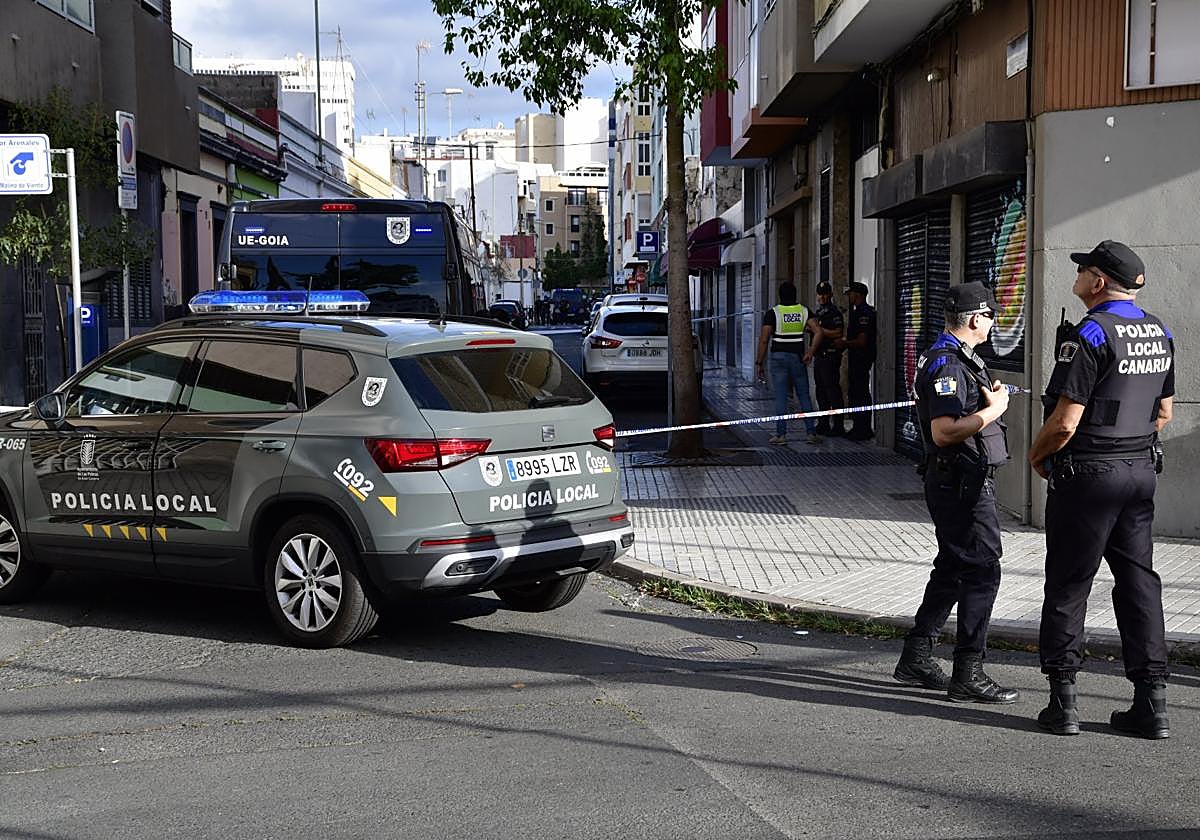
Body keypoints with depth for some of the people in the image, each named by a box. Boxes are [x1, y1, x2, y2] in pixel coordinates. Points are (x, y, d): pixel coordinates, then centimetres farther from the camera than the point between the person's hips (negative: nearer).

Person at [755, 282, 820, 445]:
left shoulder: (773, 313, -5)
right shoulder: (804, 311, 3)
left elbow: (764, 340, -9)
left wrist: (759, 363, -5)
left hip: (779, 358, -2)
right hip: (798, 358, 2)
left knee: (780, 397, -1)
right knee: (804, 396, 9)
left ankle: (781, 434, -2)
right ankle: (812, 433, 8)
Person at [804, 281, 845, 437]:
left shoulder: (834, 312, -10)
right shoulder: (818, 312, 19)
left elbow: (837, 333, -20)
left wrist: (818, 329, -18)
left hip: (830, 355, -10)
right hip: (819, 356, 10)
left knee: (833, 390, -10)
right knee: (821, 391, 12)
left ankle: (838, 426, -9)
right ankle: (823, 424, 19)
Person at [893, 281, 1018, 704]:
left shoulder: (956, 358, 16)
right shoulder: (946, 363, -18)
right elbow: (944, 432, -26)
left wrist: (988, 396, 16)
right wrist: (993, 409, -17)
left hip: (962, 482, 11)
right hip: (962, 482, -11)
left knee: (952, 568, 16)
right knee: (982, 571, -7)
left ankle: (915, 660, 23)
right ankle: (968, 674, -3)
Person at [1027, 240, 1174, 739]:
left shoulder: (1090, 335, -17)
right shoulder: (1160, 333, 9)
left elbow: (1065, 422, -19)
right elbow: (1164, 412, 17)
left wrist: (1037, 456, -2)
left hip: (1087, 474, -7)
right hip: (1142, 471, 7)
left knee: (1067, 586, 2)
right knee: (1139, 582, 10)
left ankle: (1062, 701, 6)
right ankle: (1152, 703, 10)